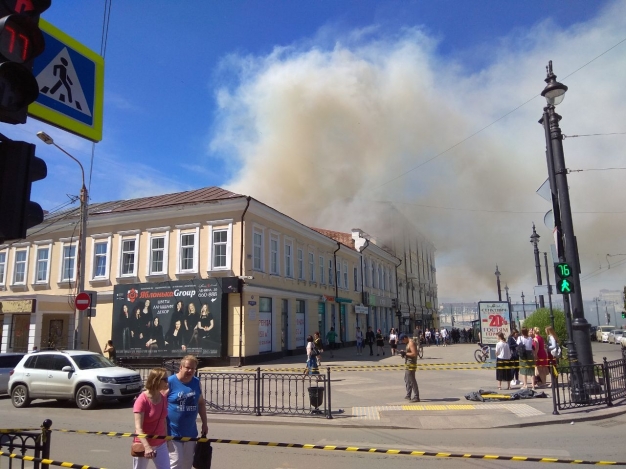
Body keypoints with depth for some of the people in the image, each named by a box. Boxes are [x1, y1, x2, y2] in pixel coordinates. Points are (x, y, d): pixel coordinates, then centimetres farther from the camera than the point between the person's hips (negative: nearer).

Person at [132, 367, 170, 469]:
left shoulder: (163, 398, -3)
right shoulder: (142, 400, -21)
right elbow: (138, 428, -27)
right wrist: (147, 446, -38)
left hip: (160, 444, 5)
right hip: (143, 445, -5)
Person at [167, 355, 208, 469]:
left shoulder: (196, 382, 3)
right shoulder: (170, 382, -14)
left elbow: (201, 403, 13)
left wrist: (204, 423, 14)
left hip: (190, 432, 5)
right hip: (173, 432, -5)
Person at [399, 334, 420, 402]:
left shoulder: (411, 343, -17)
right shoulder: (408, 343, 15)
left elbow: (414, 354, -25)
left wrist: (405, 353, -18)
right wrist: (404, 353, 7)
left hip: (410, 365, -11)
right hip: (408, 364, 11)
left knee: (412, 381, -9)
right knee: (407, 380, 19)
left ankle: (416, 397, -6)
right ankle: (408, 395, 28)